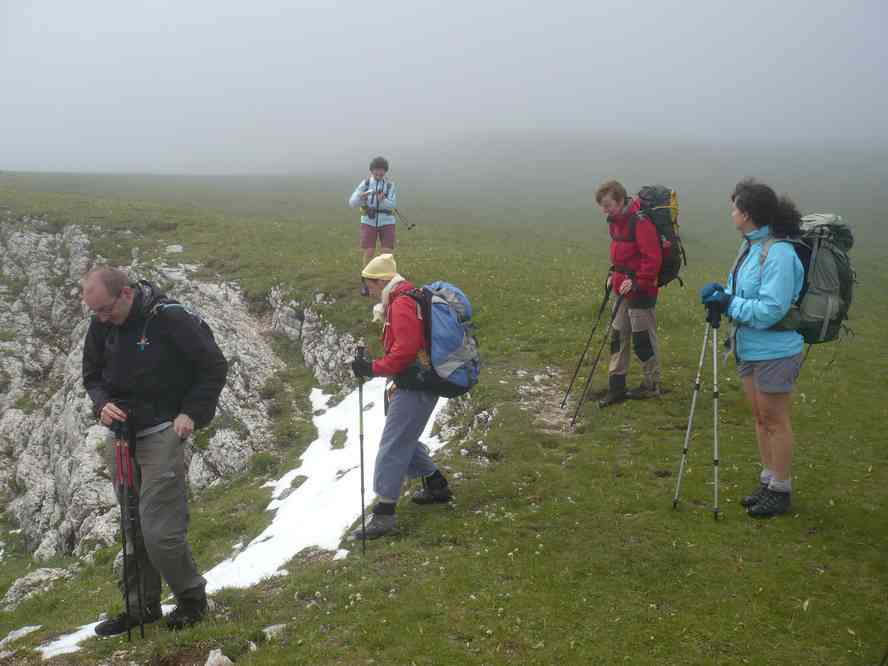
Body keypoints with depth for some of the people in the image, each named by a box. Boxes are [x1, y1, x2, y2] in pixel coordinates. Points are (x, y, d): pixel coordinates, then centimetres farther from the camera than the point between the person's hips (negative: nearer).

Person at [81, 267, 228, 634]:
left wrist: (192, 414, -13)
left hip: (162, 435, -6)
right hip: (122, 435, 6)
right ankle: (141, 606, 28)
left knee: (159, 530, -9)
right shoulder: (101, 326, 2)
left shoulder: (170, 318, -16)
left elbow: (214, 366, -8)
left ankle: (192, 598, 15)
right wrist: (102, 404, -5)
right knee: (133, 528, 14)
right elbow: (92, 376, 16)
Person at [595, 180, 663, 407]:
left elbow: (653, 258, -22)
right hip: (625, 288, 9)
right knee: (618, 335, 10)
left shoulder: (640, 222, -20)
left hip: (641, 290, -9)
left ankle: (652, 384, 19)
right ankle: (617, 385, 17)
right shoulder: (616, 221, 9)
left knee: (643, 338, 3)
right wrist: (614, 274, 13)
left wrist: (637, 282, -23)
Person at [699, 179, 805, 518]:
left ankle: (781, 491, 17)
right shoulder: (751, 248, 7)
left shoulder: (779, 253, -22)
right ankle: (768, 482, 31)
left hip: (774, 352, -9)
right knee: (760, 418, 18)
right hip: (749, 349, 9)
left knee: (775, 421, 3)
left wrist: (728, 303, -18)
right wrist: (721, 295, -4)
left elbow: (770, 310, -25)